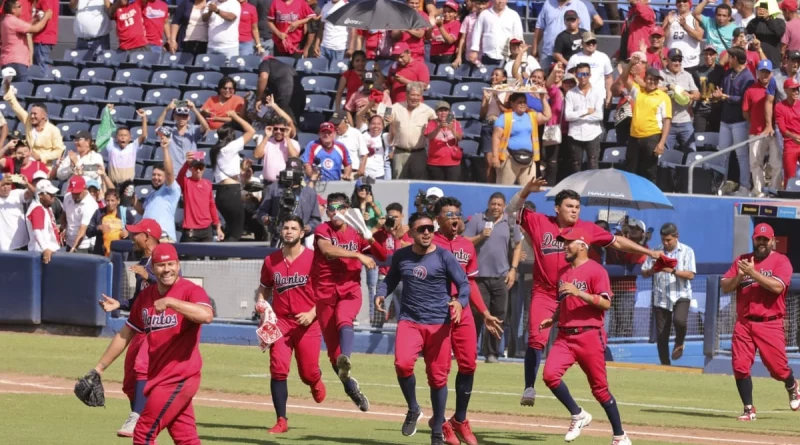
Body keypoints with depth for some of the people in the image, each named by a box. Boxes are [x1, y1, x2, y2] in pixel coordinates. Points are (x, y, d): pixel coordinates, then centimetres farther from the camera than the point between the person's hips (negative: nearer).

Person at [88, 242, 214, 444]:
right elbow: (125, 334, 20)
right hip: (159, 378, 7)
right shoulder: (146, 296, 11)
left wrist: (169, 302, -34)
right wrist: (99, 367, 21)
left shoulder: (191, 291, -10)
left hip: (179, 378, -7)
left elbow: (206, 315, -32)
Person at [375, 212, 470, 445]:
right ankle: (413, 409, 3)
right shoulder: (401, 256, 6)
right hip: (409, 320, 1)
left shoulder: (444, 257, -3)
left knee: (438, 377, 3)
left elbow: (463, 283, -4)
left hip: (439, 323, -1)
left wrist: (460, 302, -25)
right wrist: (381, 294, -3)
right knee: (403, 363, -24)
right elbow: (391, 279, 19)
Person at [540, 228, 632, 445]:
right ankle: (578, 415, 3)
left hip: (589, 337, -6)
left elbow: (606, 303, -17)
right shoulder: (563, 271, 15)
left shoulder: (596, 271, -8)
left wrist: (578, 292, -25)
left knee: (600, 388, 1)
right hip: (565, 336, 6)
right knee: (550, 375, -16)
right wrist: (553, 319, 11)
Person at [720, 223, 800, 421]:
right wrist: (740, 275, -10)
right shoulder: (742, 261, 13)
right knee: (740, 366, -6)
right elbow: (724, 287, 8)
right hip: (744, 323, 4)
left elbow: (777, 287, -17)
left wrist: (752, 273, -20)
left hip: (770, 324, -3)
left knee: (778, 368, 1)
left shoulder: (781, 261, -1)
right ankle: (749, 410, 4)